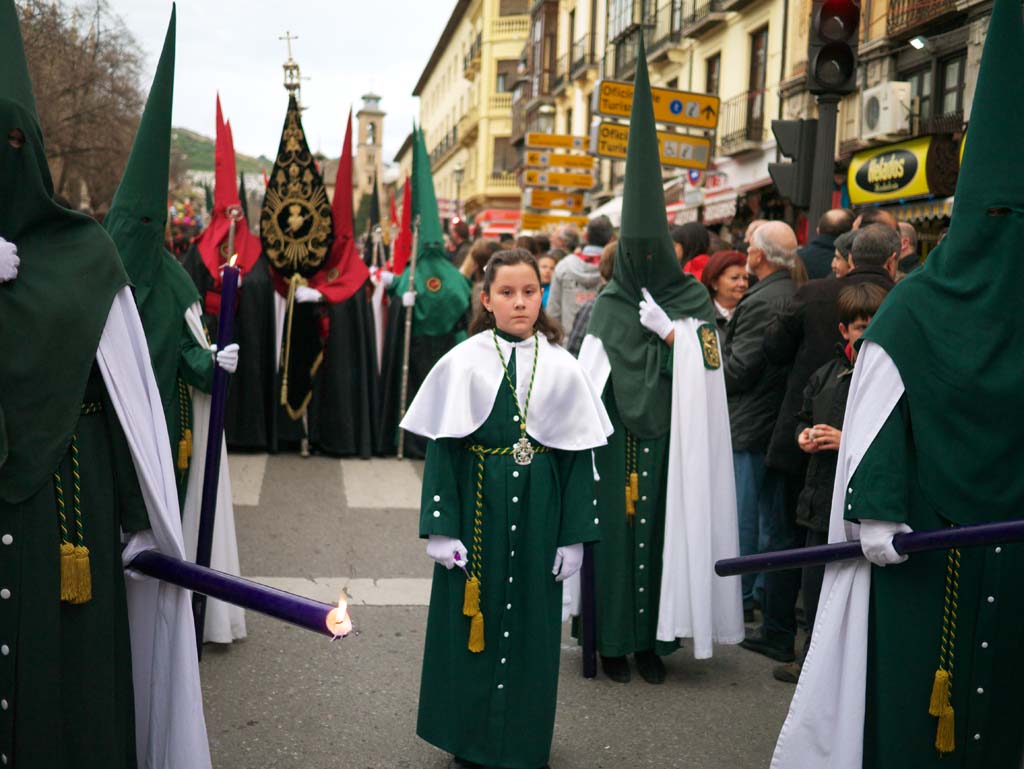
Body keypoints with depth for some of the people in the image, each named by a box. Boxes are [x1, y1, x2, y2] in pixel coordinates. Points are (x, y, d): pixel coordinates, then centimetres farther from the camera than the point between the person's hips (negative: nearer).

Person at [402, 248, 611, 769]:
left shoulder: (562, 368, 1)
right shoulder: (463, 362, -4)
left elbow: (578, 455, 2)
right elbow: (442, 448, -4)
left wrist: (574, 536, -1)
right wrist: (440, 527, -10)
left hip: (537, 514, 1)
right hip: (476, 510, -1)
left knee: (531, 627, 10)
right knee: (473, 623, 8)